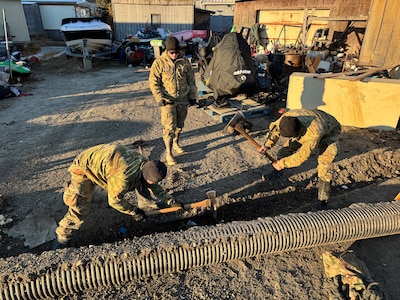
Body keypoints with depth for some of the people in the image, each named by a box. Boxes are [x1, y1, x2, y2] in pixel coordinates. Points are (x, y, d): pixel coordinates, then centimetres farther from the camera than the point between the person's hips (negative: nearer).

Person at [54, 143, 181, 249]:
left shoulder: (145, 164, -13)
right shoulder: (124, 177, -40)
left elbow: (154, 187, 2)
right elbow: (114, 201, -24)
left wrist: (171, 202, 1)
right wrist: (134, 212, -13)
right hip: (84, 168, -8)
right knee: (79, 211, -13)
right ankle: (63, 238, 7)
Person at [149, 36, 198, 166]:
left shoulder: (185, 61, 3)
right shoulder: (159, 63, -7)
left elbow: (191, 80, 11)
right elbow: (153, 82, -7)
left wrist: (192, 96, 8)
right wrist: (159, 98, -14)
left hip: (183, 100, 4)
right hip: (168, 101, -4)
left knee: (180, 125, 16)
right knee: (169, 127, -7)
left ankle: (176, 143, 39)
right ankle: (168, 153, 2)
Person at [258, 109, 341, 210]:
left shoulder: (314, 133, -47)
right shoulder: (288, 117, -33)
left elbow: (302, 156, -37)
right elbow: (275, 127, -11)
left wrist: (282, 163, -27)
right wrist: (267, 144, -22)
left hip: (329, 132, -5)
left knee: (324, 163, -21)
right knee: (287, 148, 5)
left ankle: (322, 200, -8)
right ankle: (277, 172, 32)